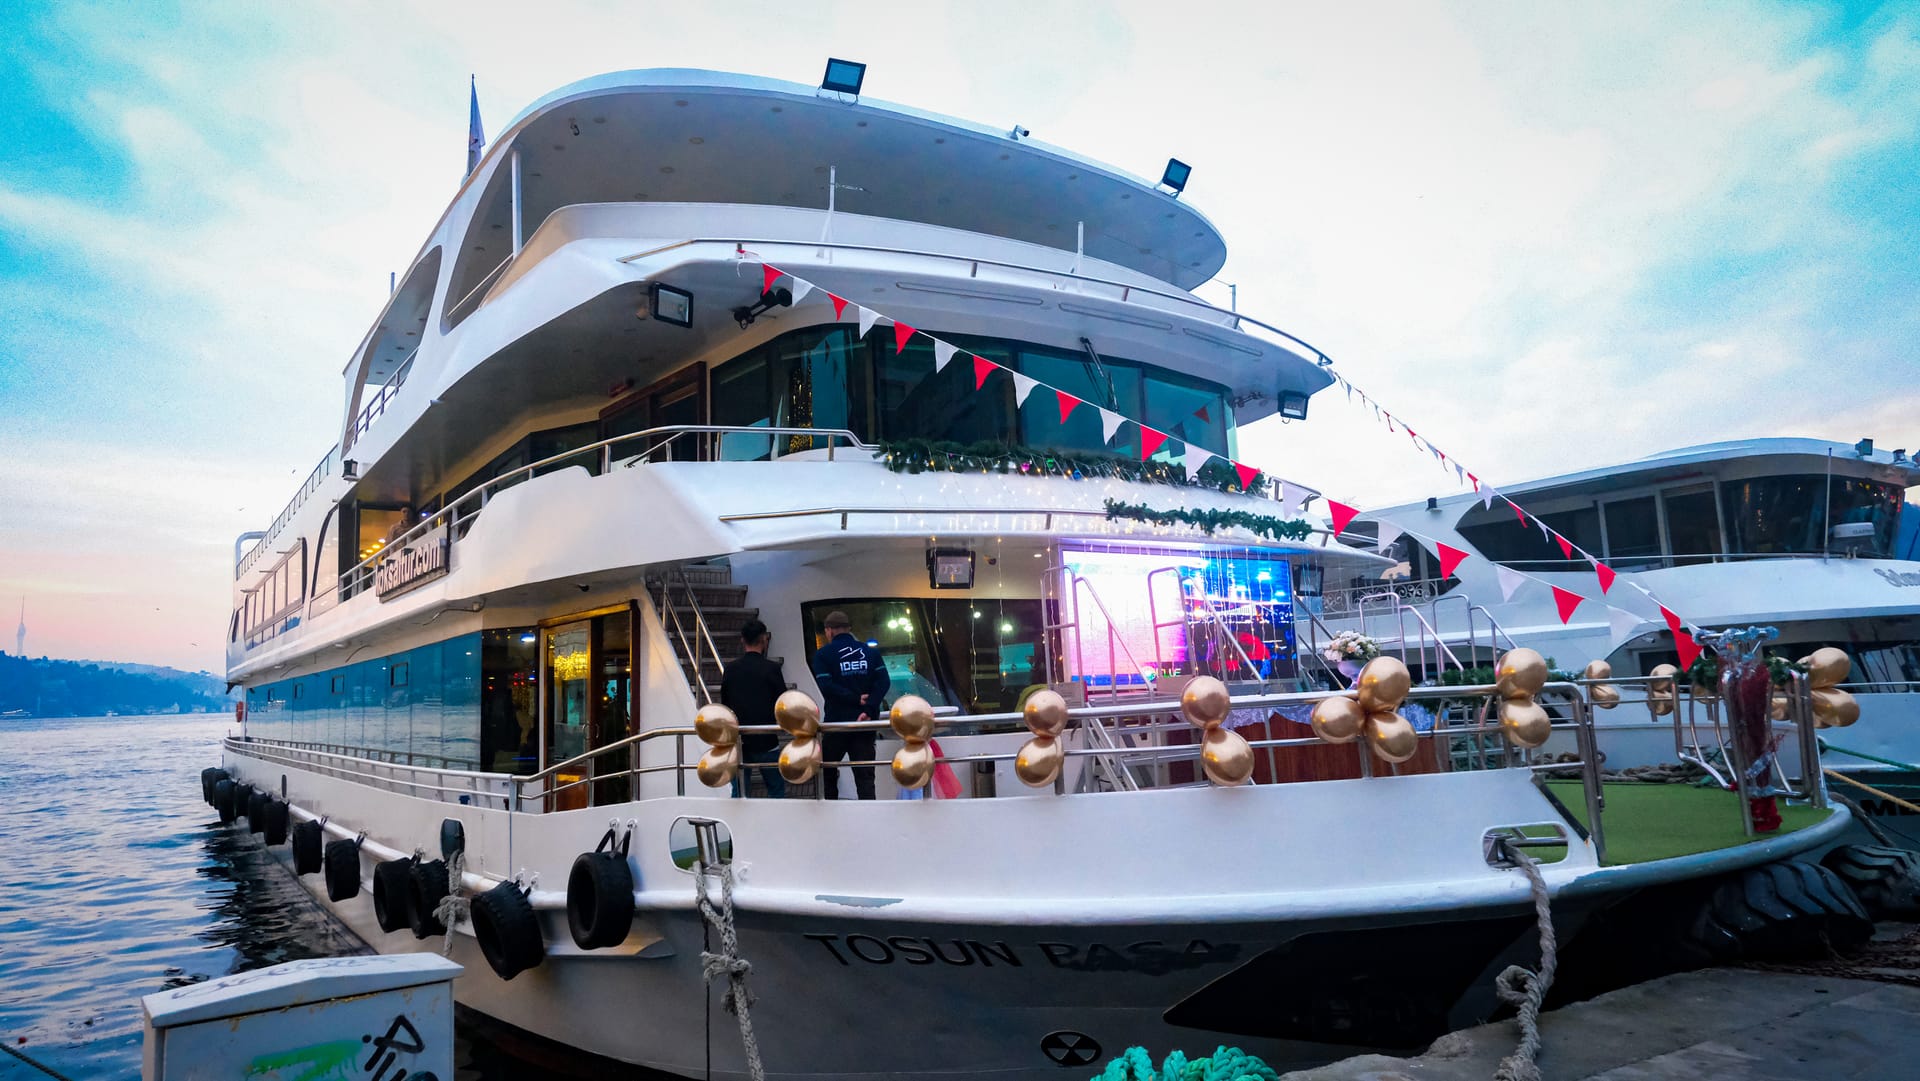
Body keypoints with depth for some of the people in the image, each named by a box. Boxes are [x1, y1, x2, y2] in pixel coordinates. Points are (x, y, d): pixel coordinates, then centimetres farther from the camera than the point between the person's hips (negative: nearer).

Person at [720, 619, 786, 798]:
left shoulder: (730, 669, 1)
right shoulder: (771, 669, -10)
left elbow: (724, 705, 9)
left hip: (738, 741, 3)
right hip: (766, 741, -3)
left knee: (738, 793, 12)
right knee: (776, 790, 10)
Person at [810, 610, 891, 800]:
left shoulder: (823, 654, -1)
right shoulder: (871, 651, 8)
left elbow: (826, 687, -14)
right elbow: (883, 681, -5)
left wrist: (856, 699, -9)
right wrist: (869, 709, -13)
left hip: (836, 722, -2)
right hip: (865, 724, 2)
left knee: (828, 770, 16)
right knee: (865, 775, 1)